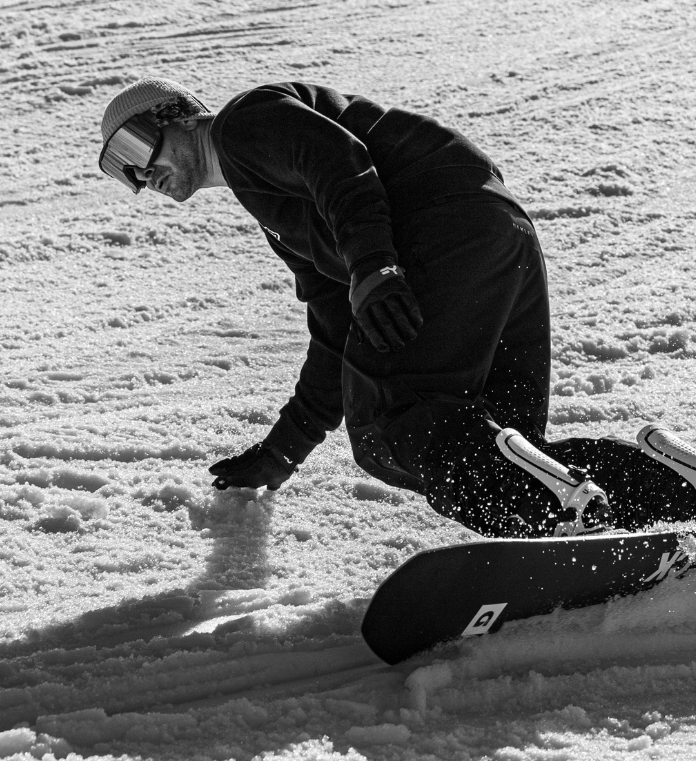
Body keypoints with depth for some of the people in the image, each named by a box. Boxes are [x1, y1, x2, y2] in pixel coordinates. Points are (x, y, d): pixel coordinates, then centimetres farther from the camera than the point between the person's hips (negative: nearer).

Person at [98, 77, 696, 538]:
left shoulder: (244, 119, 10)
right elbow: (337, 337, 38)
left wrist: (369, 266, -26)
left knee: (386, 426, -22)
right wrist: (281, 452, 40)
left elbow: (340, 160, -11)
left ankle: (557, 506, -42)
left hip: (451, 219, -10)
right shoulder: (280, 217, 38)